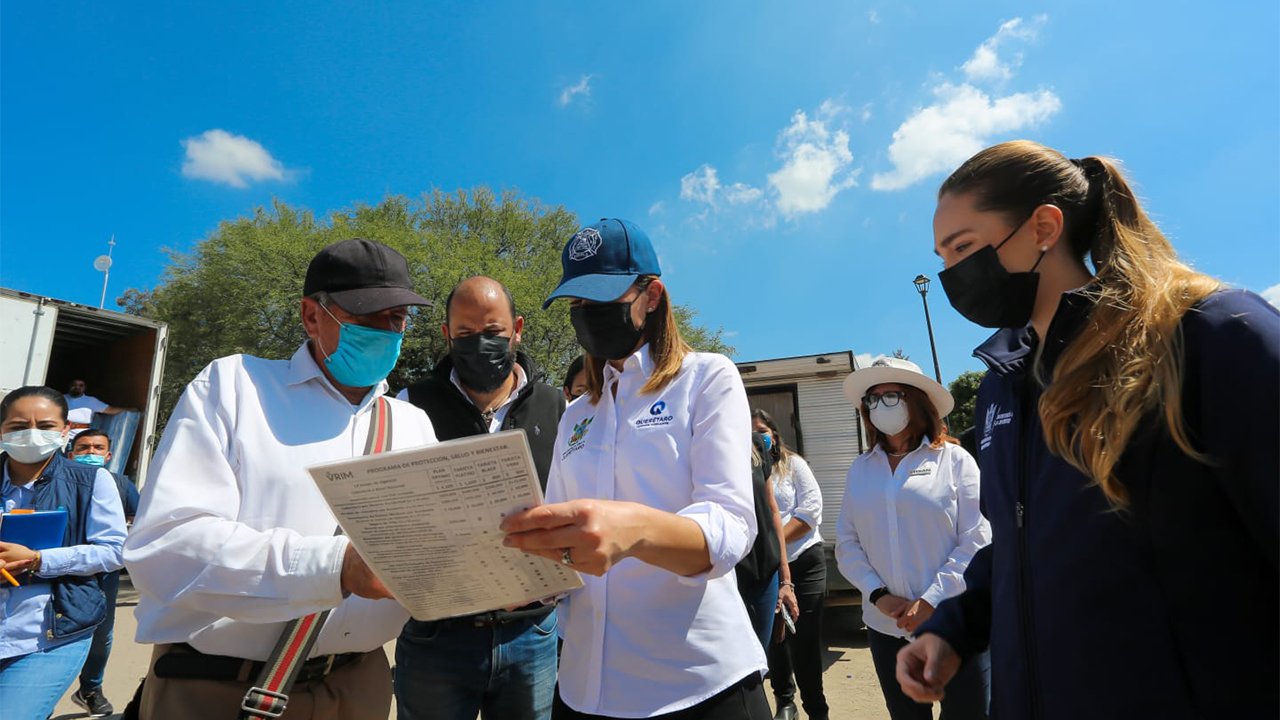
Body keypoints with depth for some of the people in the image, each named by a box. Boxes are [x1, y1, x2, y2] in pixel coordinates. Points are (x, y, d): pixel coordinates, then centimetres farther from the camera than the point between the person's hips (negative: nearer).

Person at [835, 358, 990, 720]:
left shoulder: (953, 459, -3)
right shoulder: (860, 469, 5)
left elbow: (976, 540, -8)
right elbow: (846, 543, 4)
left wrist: (931, 601, -14)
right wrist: (878, 595, -10)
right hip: (887, 628, 3)